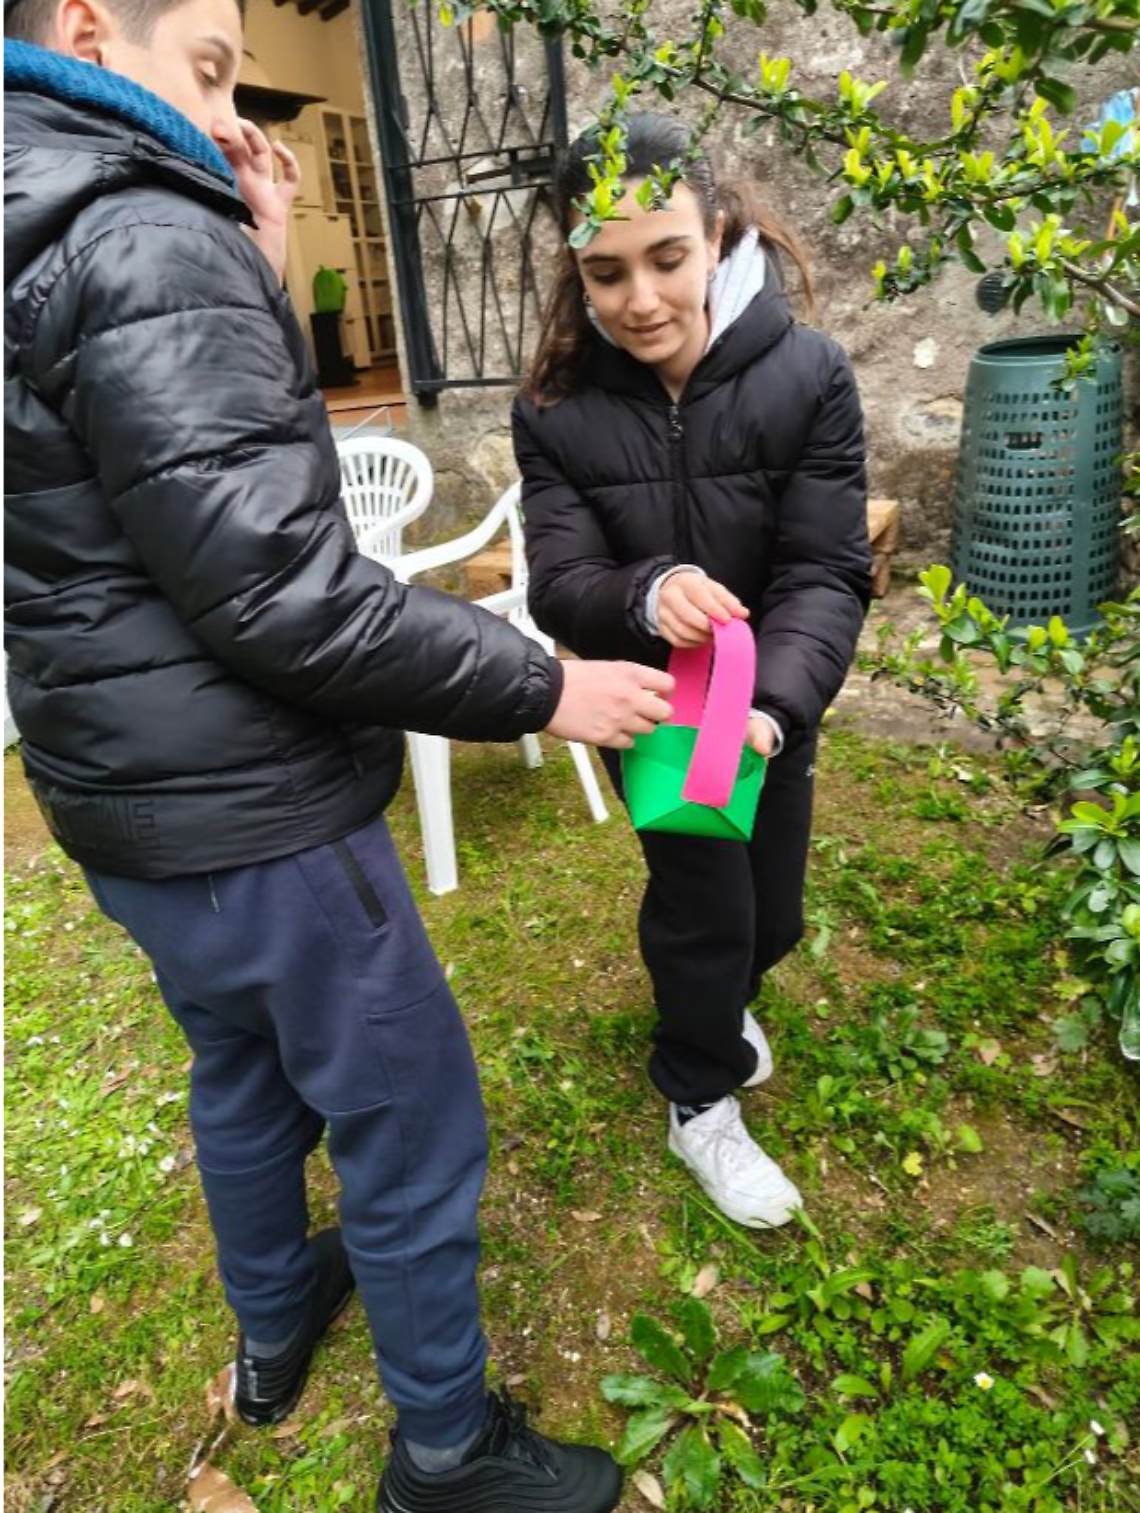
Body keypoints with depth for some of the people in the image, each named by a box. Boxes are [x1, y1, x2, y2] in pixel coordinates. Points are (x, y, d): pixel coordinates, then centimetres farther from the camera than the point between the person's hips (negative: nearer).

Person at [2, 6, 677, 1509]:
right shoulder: (139, 243, -19)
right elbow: (277, 591, -27)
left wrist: (255, 273, 10)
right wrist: (540, 687, -18)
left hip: (133, 804, 10)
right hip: (250, 816, -10)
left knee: (246, 1073, 28)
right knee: (414, 1131, 8)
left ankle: (274, 1327, 52)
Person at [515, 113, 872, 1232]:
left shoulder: (808, 376, -17)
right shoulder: (557, 406, -15)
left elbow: (827, 573, -22)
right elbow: (559, 586, -19)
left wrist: (771, 705, -40)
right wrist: (647, 594, -42)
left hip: (775, 697, 2)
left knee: (773, 913, 16)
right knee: (707, 903, 0)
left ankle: (714, 1002, 53)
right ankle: (699, 1104, 31)